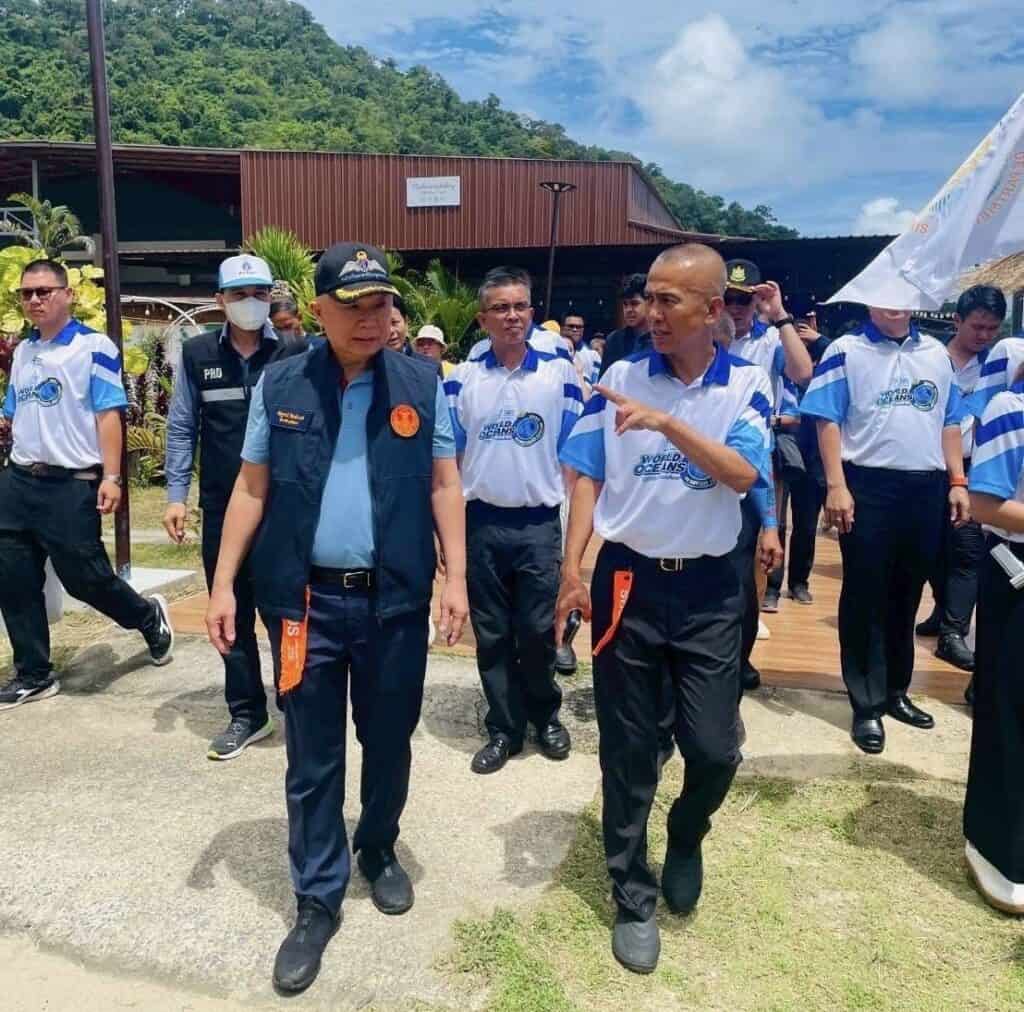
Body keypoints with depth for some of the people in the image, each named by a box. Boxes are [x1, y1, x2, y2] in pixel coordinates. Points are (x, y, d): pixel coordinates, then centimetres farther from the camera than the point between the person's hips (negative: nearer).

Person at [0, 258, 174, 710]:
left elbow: (108, 415, -12)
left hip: (72, 486, -7)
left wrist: (111, 477, -18)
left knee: (86, 578, 0)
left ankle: (150, 617, 29)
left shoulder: (93, 346, -7)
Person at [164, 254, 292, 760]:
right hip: (222, 508, 3)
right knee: (232, 613, 11)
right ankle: (246, 713, 26)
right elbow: (182, 428, 6)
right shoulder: (197, 354, 3)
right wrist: (176, 495, 0)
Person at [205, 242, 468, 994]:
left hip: (395, 597, 1)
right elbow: (251, 488, 4)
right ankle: (318, 900, 26)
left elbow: (444, 484, 2)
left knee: (389, 741, 16)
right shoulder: (278, 385, 1)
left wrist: (457, 578, -3)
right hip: (305, 599, 0)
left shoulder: (422, 382, 1)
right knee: (312, 757, 9)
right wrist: (223, 583, 0)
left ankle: (379, 850, 42)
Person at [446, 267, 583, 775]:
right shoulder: (461, 378, 3)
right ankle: (503, 726, 25)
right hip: (481, 523, 2)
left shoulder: (559, 372, 0)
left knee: (537, 630, 6)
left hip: (540, 523, -1)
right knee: (492, 634, 10)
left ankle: (545, 714, 30)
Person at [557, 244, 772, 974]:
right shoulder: (619, 378, -1)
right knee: (627, 751, 9)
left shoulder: (748, 384, -2)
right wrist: (571, 571, -7)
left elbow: (743, 476, -17)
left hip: (709, 588, 0)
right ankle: (633, 898, 28)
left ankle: (686, 837, 39)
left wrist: (666, 421, -27)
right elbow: (587, 478, 0)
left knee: (715, 748, 4)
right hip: (627, 581, 0)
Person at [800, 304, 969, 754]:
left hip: (926, 488, 5)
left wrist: (958, 482, 9)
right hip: (868, 485, -4)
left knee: (906, 596, 14)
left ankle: (895, 691, 28)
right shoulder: (846, 350, -1)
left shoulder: (937, 354, 14)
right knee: (865, 598, 2)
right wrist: (836, 486, -15)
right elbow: (828, 420, -7)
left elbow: (949, 423, 17)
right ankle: (867, 705, 11)